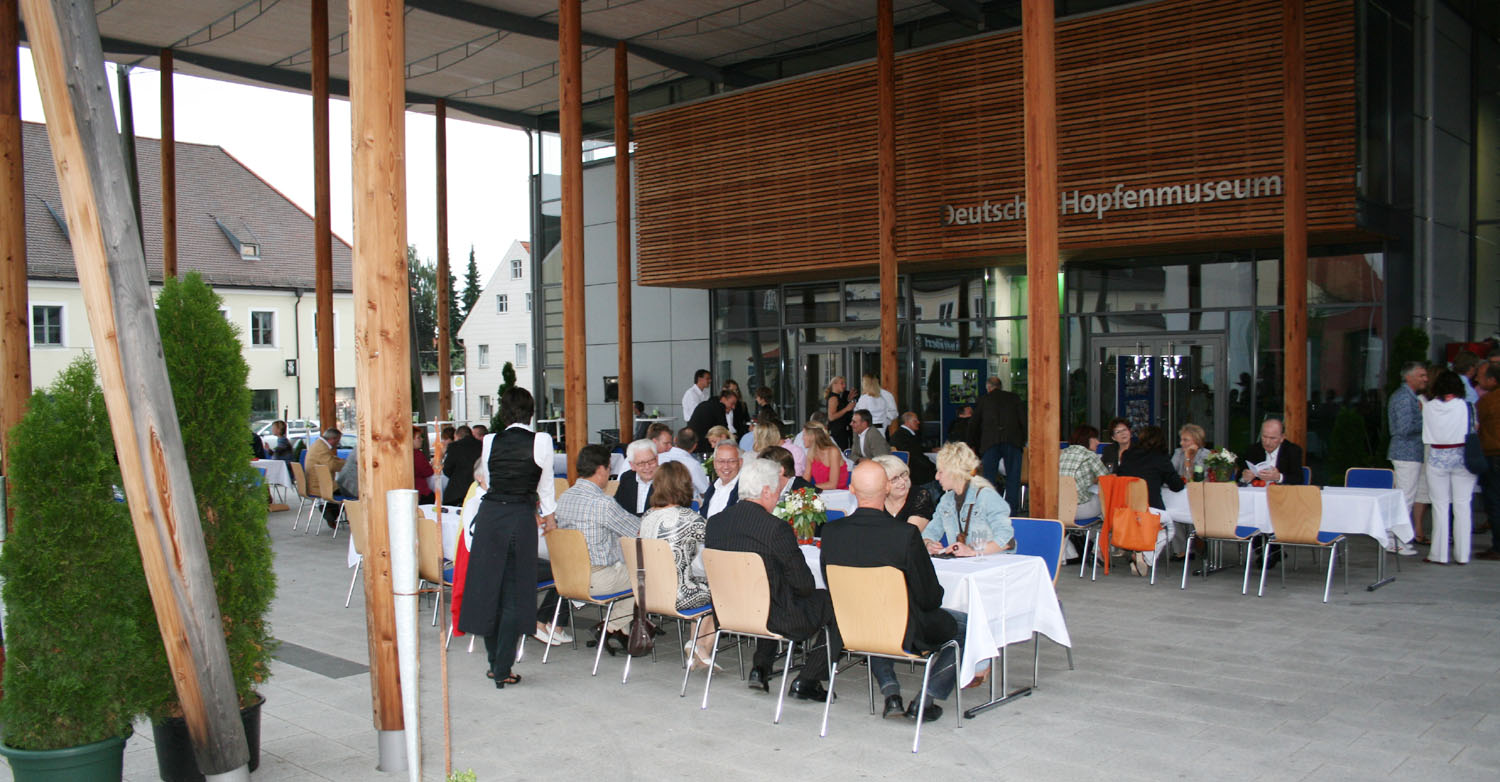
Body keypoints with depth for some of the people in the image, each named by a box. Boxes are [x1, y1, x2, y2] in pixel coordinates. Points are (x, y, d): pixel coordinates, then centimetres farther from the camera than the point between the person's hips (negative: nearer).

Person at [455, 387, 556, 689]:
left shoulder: (491, 442, 5)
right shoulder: (541, 441, -4)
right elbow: (545, 485, 6)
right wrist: (546, 514, 25)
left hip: (488, 515, 3)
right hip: (520, 518, -3)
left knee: (487, 587, 14)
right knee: (513, 595, 5)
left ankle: (494, 662, 25)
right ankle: (503, 671, 7)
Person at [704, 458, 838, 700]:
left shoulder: (714, 522, -3)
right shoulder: (777, 529, -22)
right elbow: (804, 584, -15)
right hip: (771, 618, -7)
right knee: (834, 603, 11)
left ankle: (760, 668, 27)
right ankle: (806, 682, 13)